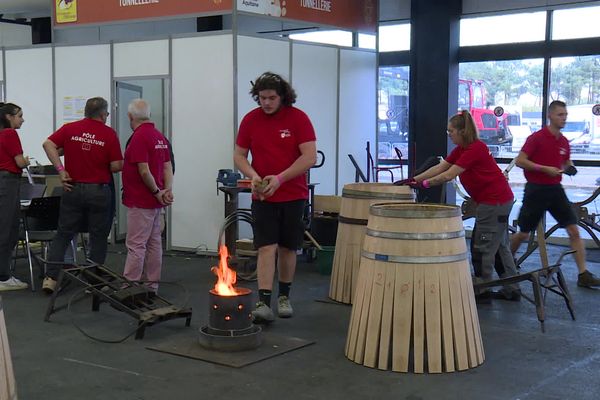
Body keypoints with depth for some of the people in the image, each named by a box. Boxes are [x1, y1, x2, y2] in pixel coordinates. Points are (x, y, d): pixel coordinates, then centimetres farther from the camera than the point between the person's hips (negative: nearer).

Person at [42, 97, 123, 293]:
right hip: (99, 191, -3)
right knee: (98, 238, 9)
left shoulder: (69, 129, 2)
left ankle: (50, 277, 5)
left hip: (73, 188, 3)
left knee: (63, 234, 11)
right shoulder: (109, 134, -7)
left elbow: (48, 144, -10)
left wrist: (61, 170, -9)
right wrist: (126, 163, 12)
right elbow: (116, 166, -9)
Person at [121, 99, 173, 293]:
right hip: (155, 202, 9)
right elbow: (168, 167, 9)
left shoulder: (139, 137, -16)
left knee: (136, 245, -6)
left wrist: (157, 192, -10)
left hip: (140, 202, -9)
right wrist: (167, 190, -2)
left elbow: (144, 171, -21)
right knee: (154, 243, 11)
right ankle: (151, 285, 17)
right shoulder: (159, 136, 13)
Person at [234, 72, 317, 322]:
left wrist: (280, 178, -21)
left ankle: (284, 297, 25)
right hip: (262, 196, 1)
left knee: (287, 247, 10)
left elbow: (310, 157, -13)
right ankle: (263, 303, -13)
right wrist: (253, 176, -15)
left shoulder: (298, 118, -8)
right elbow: (239, 155, 5)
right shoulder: (250, 120, -1)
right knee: (266, 247, -8)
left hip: (293, 195, 0)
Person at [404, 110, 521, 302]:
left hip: (495, 201, -10)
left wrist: (424, 184, -18)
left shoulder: (476, 148, -20)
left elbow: (449, 175, -23)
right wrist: (414, 179, -2)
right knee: (499, 245, 16)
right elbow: (439, 168, 5)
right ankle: (511, 290, 24)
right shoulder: (461, 149, 9)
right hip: (499, 200, 10)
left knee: (482, 247, -2)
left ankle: (481, 291, 7)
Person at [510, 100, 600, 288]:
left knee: (574, 231, -6)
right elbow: (520, 161, -15)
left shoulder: (564, 141, 8)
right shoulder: (536, 138, -11)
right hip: (536, 190, -5)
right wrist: (545, 169, -20)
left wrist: (570, 168, 0)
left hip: (555, 189, 5)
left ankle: (583, 275, -5)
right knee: (523, 234, 6)